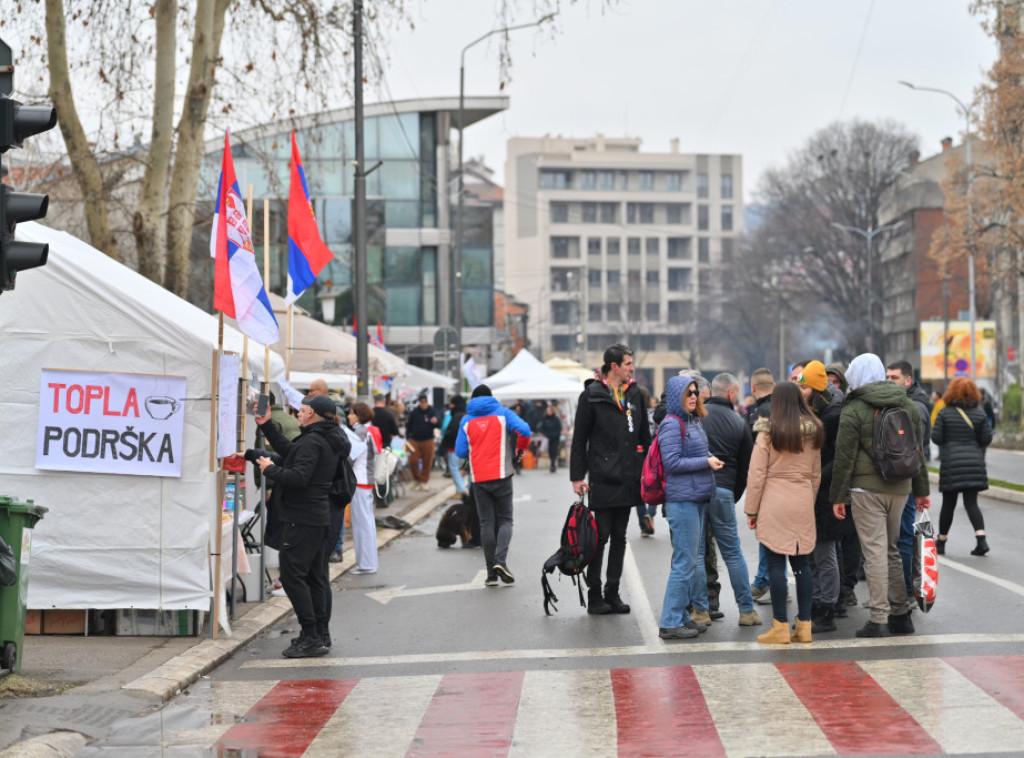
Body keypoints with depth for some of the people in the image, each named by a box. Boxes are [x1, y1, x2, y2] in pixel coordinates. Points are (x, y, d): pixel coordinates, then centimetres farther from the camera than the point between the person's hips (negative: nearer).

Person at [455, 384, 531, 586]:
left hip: (479, 479, 1)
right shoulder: (502, 413, 2)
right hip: (501, 476, -1)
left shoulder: (467, 420, 5)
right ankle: (501, 560, -17)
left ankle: (491, 573, 2)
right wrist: (519, 450, 7)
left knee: (486, 523, 5)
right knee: (505, 519, 6)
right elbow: (524, 431, -11)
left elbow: (460, 452, 2)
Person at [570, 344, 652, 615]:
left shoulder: (634, 393, 12)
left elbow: (644, 435, 18)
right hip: (603, 478, -6)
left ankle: (613, 593, 16)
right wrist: (577, 477, -8)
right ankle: (594, 595, 3)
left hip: (628, 479, 6)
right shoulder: (592, 395, -4)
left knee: (620, 537, 9)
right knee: (600, 536, -3)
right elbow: (579, 438, -4)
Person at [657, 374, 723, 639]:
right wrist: (706, 462, -15)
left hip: (697, 498, 10)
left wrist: (710, 459, 5)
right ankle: (670, 623, -3)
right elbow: (672, 462, -17)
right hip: (681, 500, -10)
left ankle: (682, 615, 22)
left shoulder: (693, 422, 15)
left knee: (692, 561, 14)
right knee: (685, 562, -8)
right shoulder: (672, 424, -12)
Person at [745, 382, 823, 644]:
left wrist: (751, 510, 1)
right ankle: (804, 625, 11)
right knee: (802, 565, 9)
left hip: (775, 504, -5)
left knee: (776, 564, -1)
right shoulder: (814, 432, 8)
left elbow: (756, 475, -6)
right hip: (803, 504, 5)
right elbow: (816, 475, 15)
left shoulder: (768, 433, -6)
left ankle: (780, 627, 0)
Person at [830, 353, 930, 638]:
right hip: (900, 487, 6)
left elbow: (844, 458, -8)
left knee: (874, 551, -5)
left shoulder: (853, 411, -8)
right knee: (891, 549, 16)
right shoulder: (907, 405, 10)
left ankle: (879, 619, -5)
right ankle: (901, 614, 19)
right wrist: (921, 490, 21)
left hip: (866, 489, -6)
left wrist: (838, 497, -3)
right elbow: (918, 451, 15)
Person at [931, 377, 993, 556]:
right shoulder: (979, 412, 1)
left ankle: (941, 542, 19)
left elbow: (936, 437, -6)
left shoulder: (945, 413, -5)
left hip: (951, 462, -1)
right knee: (971, 502, 1)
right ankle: (981, 539, -15)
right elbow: (987, 438, 1)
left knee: (948, 504, 9)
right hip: (974, 462, 2)